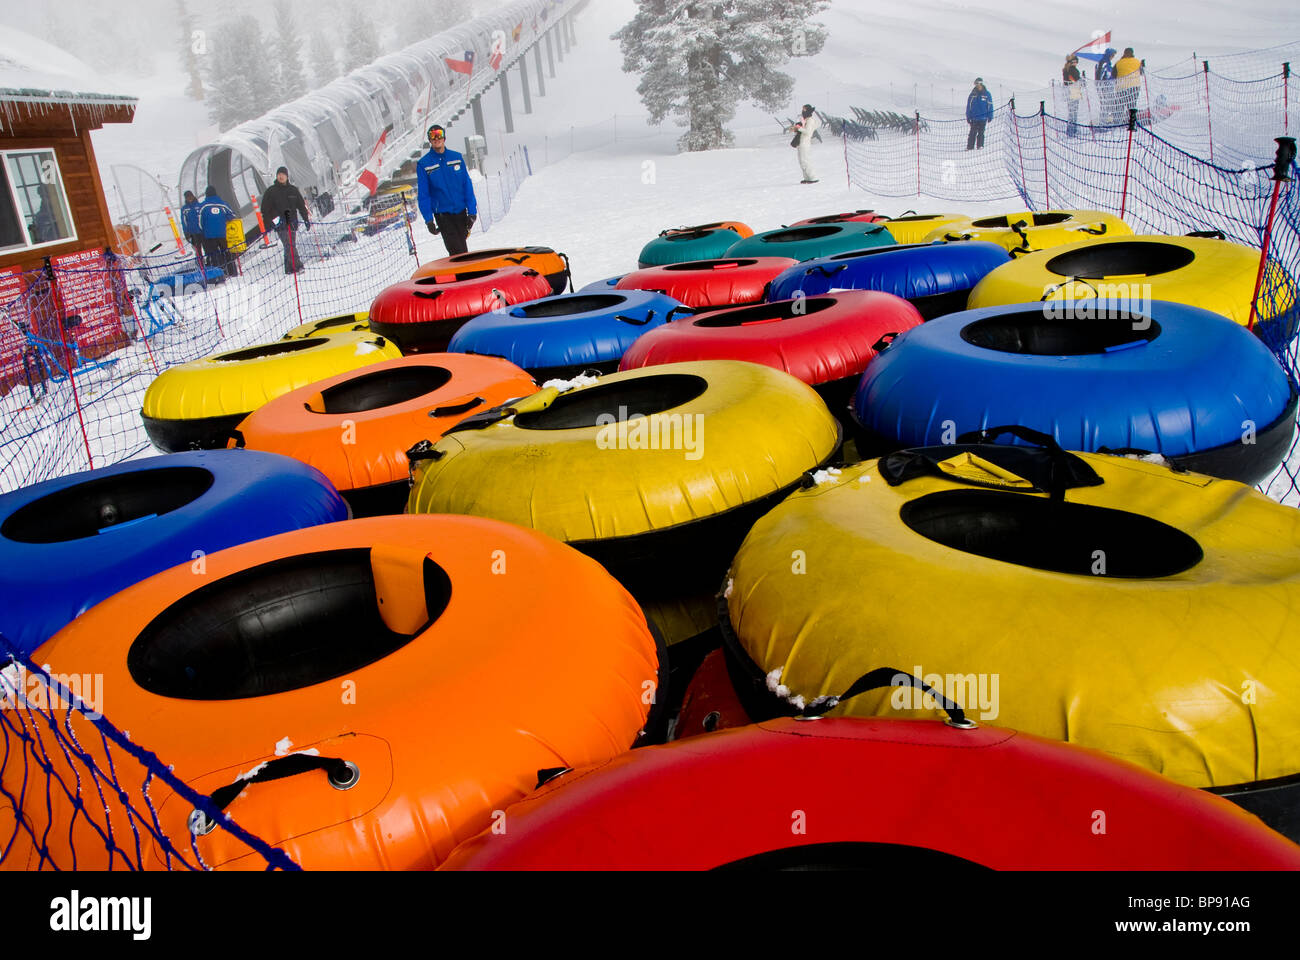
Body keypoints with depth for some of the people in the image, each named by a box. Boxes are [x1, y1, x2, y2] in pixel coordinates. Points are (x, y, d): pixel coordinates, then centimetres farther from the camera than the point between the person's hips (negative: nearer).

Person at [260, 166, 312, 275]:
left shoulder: (293, 190, 12)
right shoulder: (271, 191, 3)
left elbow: (301, 205, 18)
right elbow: (265, 209, 3)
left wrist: (307, 219, 14)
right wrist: (274, 220, -8)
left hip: (292, 222, 3)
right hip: (280, 223, -3)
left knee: (289, 245, 5)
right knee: (289, 244, -15)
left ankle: (289, 268, 11)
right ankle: (296, 265, -22)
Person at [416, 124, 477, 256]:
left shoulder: (456, 157, 5)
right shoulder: (424, 164, -1)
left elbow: (467, 185, 6)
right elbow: (423, 194, -1)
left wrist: (472, 211, 0)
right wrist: (428, 219, -7)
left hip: (461, 211, 3)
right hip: (442, 214, -3)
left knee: (462, 246, 11)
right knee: (458, 252, -10)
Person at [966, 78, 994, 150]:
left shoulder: (987, 94, 3)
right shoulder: (972, 94, 5)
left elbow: (990, 106, 7)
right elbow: (968, 106, 9)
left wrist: (990, 117, 1)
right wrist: (968, 117, 4)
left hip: (983, 118, -1)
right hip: (974, 118, 1)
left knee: (981, 133, -2)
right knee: (973, 133, -2)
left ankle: (980, 146, 4)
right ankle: (970, 147, 1)